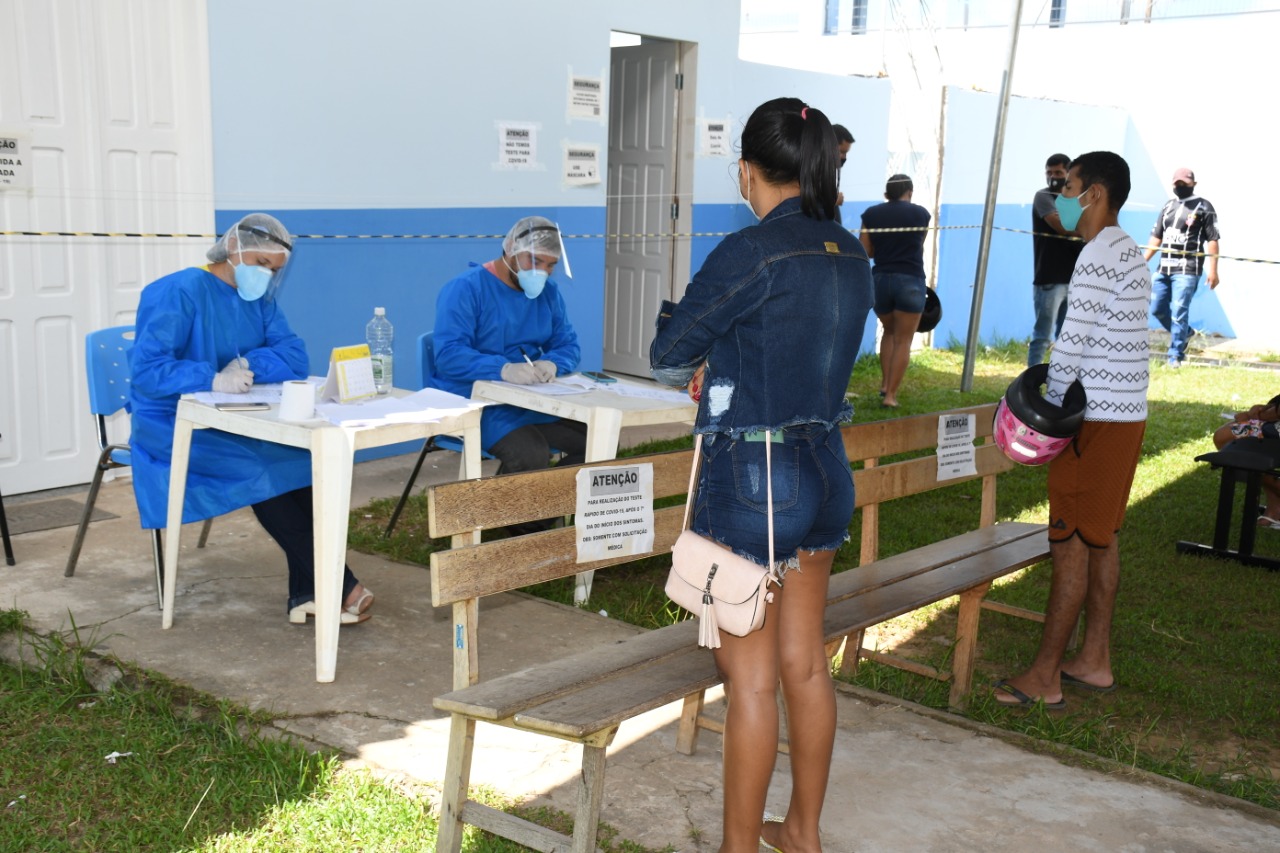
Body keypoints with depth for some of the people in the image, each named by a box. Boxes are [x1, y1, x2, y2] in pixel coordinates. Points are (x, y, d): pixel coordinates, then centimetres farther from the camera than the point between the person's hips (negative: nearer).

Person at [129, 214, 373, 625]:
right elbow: (146, 370, -22)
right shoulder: (180, 292, -13)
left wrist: (250, 365, -19)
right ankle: (336, 586, -20)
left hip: (234, 420, 6)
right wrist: (214, 380, -34)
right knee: (260, 467, -29)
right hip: (173, 426, -6)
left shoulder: (260, 299, 9)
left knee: (305, 450, -21)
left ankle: (308, 592, -22)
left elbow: (294, 357, 0)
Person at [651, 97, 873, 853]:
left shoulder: (751, 253, -18)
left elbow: (668, 357, -9)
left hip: (751, 480, -7)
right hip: (826, 472, 7)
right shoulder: (852, 255, 4)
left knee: (752, 678, 4)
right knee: (805, 662, 18)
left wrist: (700, 364, 11)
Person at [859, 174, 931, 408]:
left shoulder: (871, 214, 2)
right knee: (903, 340, 5)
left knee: (889, 331, 25)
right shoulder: (920, 213, 1)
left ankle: (885, 384, 18)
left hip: (880, 280, 3)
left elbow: (864, 252, 1)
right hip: (911, 282, -2)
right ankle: (890, 395, 1)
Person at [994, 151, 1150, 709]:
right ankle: (1095, 661, 24)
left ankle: (1045, 676, 3)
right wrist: (1062, 398, 14)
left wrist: (1049, 409, -11)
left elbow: (1072, 343, -21)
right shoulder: (1128, 252, 15)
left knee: (1071, 543, -4)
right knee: (1100, 538, 15)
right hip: (1126, 412, 10)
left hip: (1097, 419, -10)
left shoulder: (1100, 255, -17)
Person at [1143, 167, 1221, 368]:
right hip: (1164, 268, 6)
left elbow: (1212, 240, -6)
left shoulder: (1203, 207, 0)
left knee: (1178, 312, -11)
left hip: (1187, 270, -6)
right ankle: (1184, 333, 32)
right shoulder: (1169, 206, 17)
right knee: (1157, 308, 8)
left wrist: (1212, 270, -13)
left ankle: (1176, 356, -4)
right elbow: (1156, 237, 20)